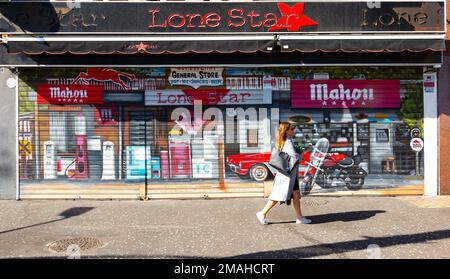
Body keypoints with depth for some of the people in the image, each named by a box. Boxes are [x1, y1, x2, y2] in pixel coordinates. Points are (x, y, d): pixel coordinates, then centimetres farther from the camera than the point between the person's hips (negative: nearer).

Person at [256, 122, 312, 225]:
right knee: (278, 195, -3)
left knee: (296, 195, 11)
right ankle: (263, 213, 7)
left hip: (291, 174, 10)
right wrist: (300, 157, -5)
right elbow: (294, 156, -27)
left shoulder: (283, 141, 10)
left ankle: (299, 217, 17)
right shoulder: (288, 142, -18)